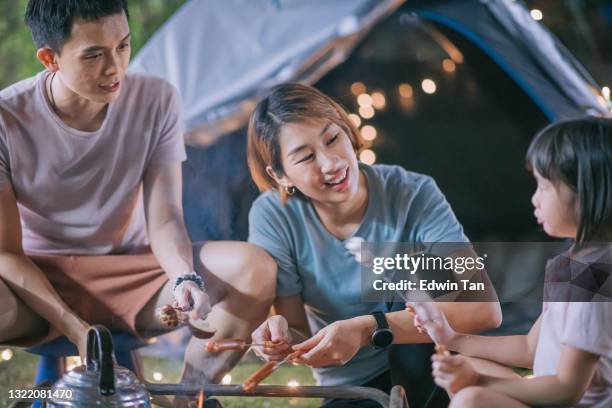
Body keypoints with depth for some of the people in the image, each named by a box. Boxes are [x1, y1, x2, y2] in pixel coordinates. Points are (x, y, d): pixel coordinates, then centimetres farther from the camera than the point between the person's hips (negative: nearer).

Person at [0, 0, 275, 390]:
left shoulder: (157, 99, -7)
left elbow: (164, 219, -10)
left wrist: (184, 277, -33)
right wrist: (77, 330, -28)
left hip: (131, 275, 3)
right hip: (38, 283, -3)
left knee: (255, 267, -24)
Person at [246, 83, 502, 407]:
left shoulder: (413, 196, -16)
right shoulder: (273, 217, -11)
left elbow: (483, 309, -28)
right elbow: (301, 336, -5)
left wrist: (366, 329, -38)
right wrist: (283, 337, -31)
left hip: (429, 374, 1)